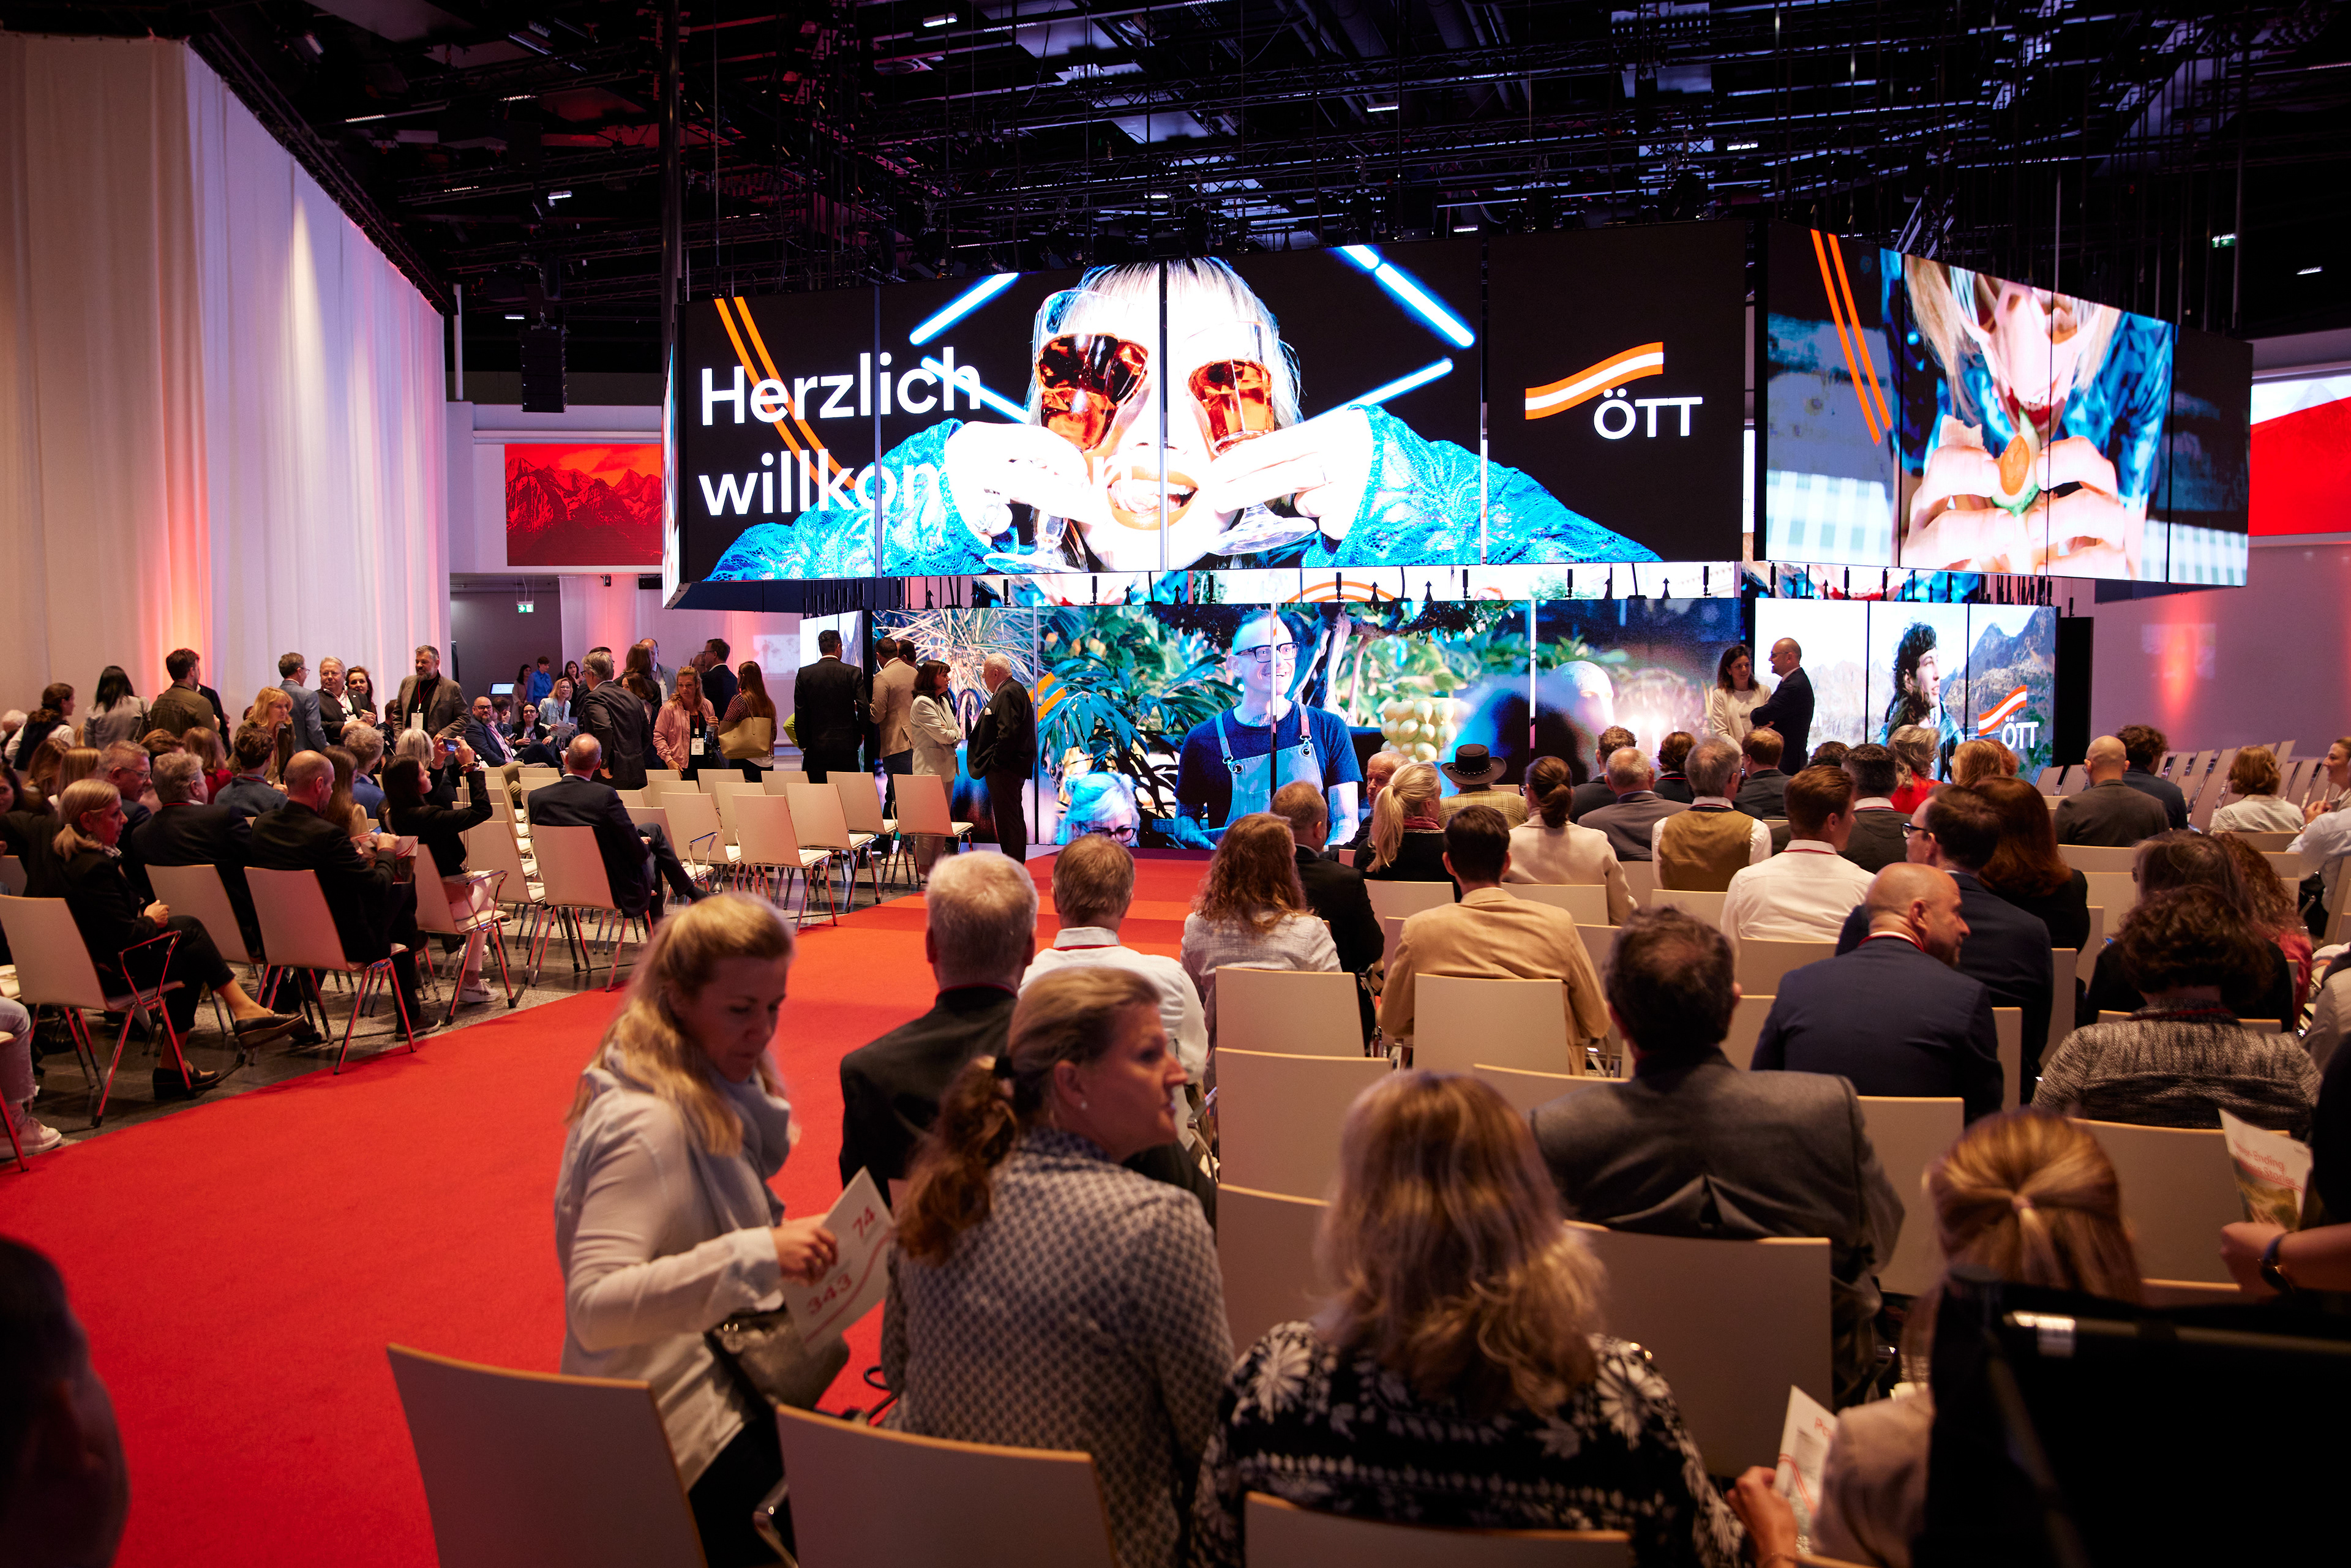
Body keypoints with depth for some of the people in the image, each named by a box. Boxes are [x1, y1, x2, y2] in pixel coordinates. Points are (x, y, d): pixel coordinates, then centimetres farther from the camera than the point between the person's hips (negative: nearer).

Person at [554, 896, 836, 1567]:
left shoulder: (715, 1082, 4)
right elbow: (594, 1308, -30)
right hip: (685, 1426, -9)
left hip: (727, 1379, 9)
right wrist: (755, 1256, -38)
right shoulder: (647, 1124, -22)